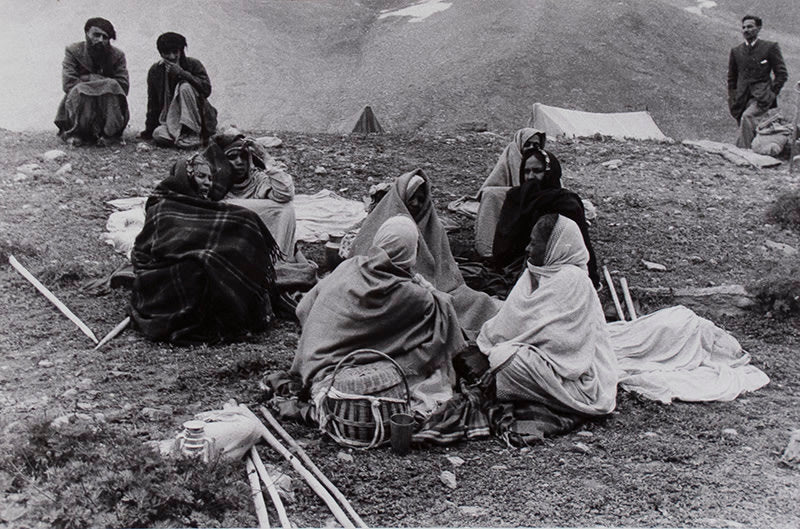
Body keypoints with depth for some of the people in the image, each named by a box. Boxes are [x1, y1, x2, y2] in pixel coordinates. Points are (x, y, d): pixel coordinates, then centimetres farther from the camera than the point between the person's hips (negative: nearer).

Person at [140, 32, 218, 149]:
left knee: (185, 86, -26)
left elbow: (207, 90, -18)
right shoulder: (155, 71, 4)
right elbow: (153, 102, 8)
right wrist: (149, 130, 5)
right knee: (158, 135, -29)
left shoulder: (194, 64, -3)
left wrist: (182, 73, -22)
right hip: (171, 120, 2)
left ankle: (193, 134, -27)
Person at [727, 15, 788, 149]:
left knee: (747, 117, -30)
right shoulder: (736, 51, 13)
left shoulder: (770, 47, 3)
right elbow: (731, 78, 19)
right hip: (742, 97, 4)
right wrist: (733, 100, 10)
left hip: (762, 97, -4)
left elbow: (782, 74, 4)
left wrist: (772, 93, -5)